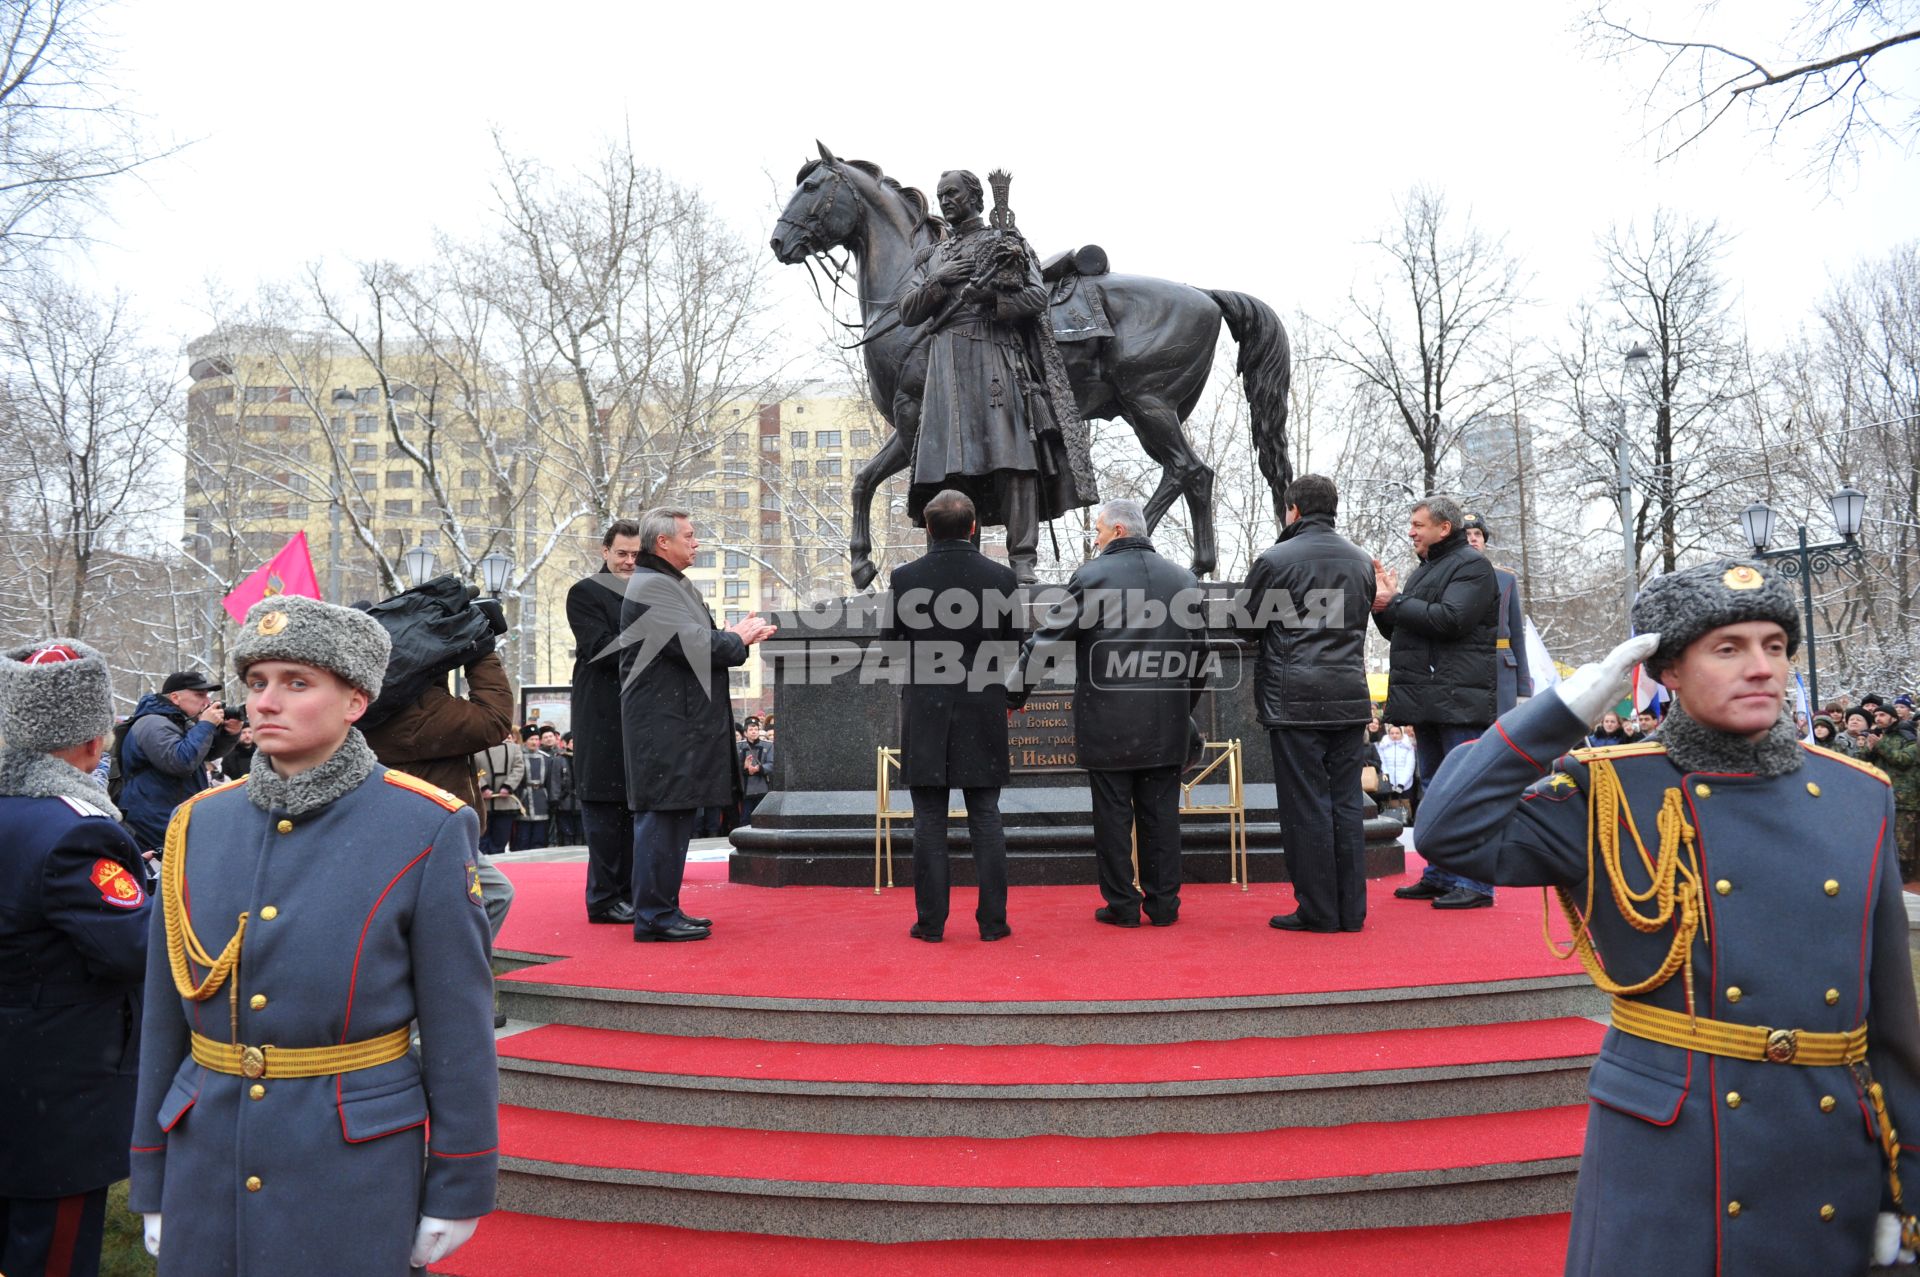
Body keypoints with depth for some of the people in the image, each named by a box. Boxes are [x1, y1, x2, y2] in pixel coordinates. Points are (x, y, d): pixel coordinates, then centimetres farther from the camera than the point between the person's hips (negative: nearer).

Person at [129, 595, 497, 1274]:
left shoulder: (428, 830, -11)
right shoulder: (199, 824, 2)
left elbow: (459, 1027, -9)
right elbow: (165, 1016, 8)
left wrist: (458, 1192, -6)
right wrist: (151, 1183, 11)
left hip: (355, 1174, -4)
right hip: (206, 1169, 4)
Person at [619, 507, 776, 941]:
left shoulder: (673, 584, 20)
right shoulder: (652, 587, -14)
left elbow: (697, 643, 21)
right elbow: (694, 645, -21)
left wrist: (737, 635, 6)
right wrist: (738, 639, -5)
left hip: (680, 722, 11)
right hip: (664, 723, -11)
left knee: (675, 812, 13)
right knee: (663, 812, -7)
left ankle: (664, 909, 21)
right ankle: (654, 916, -1)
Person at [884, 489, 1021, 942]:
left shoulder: (904, 578, -6)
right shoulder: (1001, 577, -3)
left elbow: (890, 644, 1)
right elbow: (1013, 649, 3)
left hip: (925, 711, -1)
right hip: (984, 710, 1)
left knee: (929, 820, 6)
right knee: (986, 818, 8)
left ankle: (930, 921, 9)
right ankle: (992, 920, 10)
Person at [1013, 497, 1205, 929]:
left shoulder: (1092, 576, -7)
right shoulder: (1184, 579, 8)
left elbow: (1047, 640, -7)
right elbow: (1199, 648, 14)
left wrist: (1014, 694, 2)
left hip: (1108, 724, -4)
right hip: (1167, 724, 4)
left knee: (1113, 815, 4)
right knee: (1161, 813, 11)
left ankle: (1122, 905, 9)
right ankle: (1164, 902, 16)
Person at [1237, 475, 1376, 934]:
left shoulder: (1274, 560, -6)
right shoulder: (1361, 561, 11)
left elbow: (1247, 627, 1)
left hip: (1294, 701, -5)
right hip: (1350, 699, 5)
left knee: (1305, 806, 0)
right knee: (1347, 804, 9)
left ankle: (1317, 910, 5)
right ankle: (1351, 909, 13)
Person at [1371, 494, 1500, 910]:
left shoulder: (1471, 565, -5)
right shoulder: (1425, 569, 23)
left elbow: (1449, 618, -20)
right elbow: (1399, 631, 23)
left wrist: (1394, 603, -11)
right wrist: (1384, 603, 4)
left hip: (1458, 699, -9)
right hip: (1428, 699, 10)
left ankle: (1476, 883, -5)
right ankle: (1440, 876, 20)